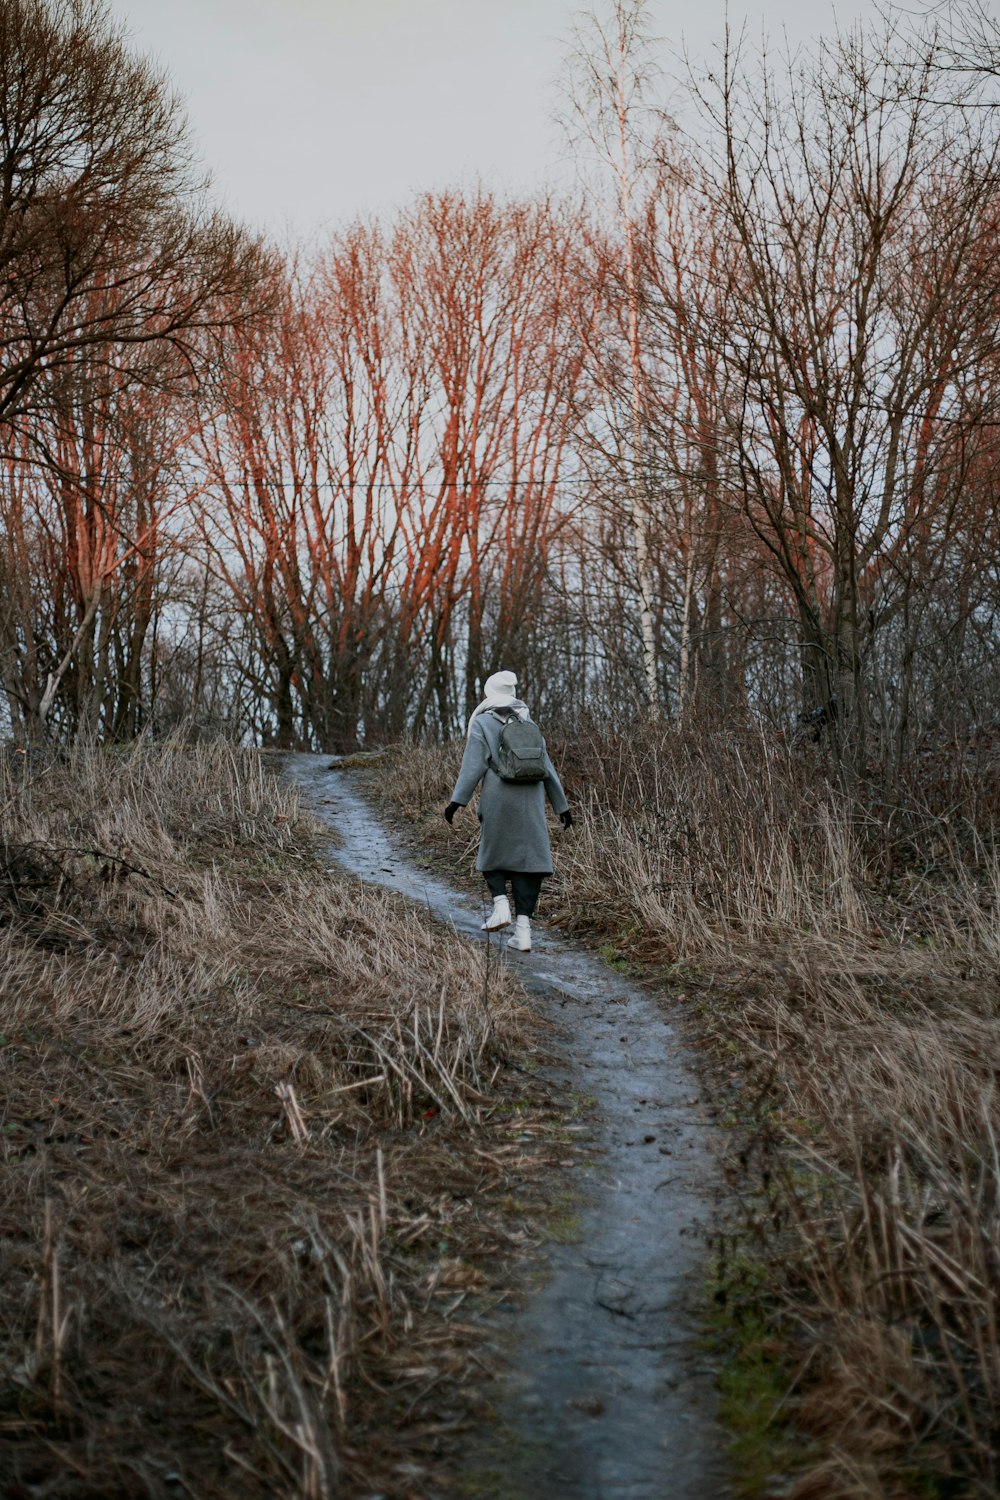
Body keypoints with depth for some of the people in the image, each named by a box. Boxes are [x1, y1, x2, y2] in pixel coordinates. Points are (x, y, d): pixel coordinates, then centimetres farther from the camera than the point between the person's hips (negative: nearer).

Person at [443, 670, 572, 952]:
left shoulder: (482, 724, 2)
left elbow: (473, 764, -9)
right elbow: (546, 766, 14)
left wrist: (457, 800, -11)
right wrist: (561, 804, 17)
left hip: (498, 800, -3)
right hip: (530, 801, 3)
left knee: (493, 855, 19)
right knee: (528, 861, 4)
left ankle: (501, 906, -3)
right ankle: (523, 930, -5)